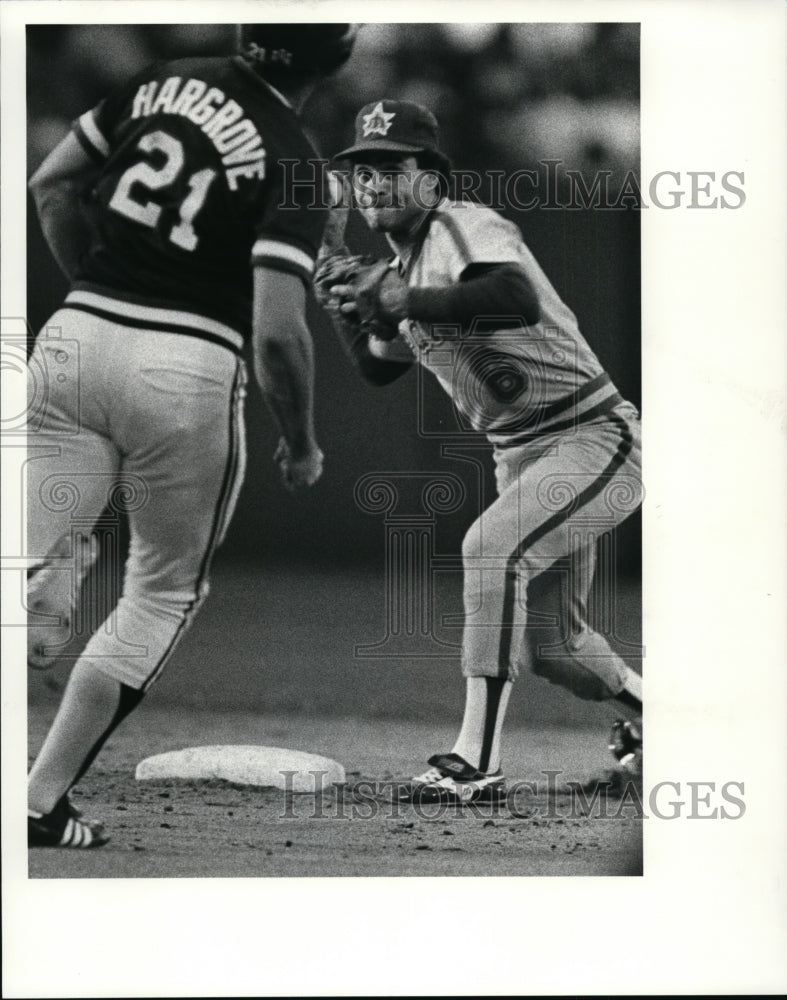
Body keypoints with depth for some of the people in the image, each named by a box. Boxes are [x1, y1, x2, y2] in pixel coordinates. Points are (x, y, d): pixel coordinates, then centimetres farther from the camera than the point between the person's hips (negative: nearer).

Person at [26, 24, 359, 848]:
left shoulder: (165, 81, 8)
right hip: (185, 369, -4)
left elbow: (51, 183, 15)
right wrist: (301, 446, 1)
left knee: (40, 565, 1)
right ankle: (40, 803, 10)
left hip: (73, 339, 4)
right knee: (164, 589, 15)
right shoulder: (294, 164, -8)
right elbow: (276, 332, -15)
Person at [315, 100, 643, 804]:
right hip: (520, 457, 10)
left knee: (493, 546, -31)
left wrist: (398, 301, -39)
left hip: (594, 437, -10)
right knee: (548, 642, 16)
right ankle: (647, 716, 47)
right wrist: (349, 312, 5)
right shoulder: (402, 270, 10)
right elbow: (381, 369, 24)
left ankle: (477, 763, -31)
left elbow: (519, 302, -39)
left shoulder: (469, 227, -17)